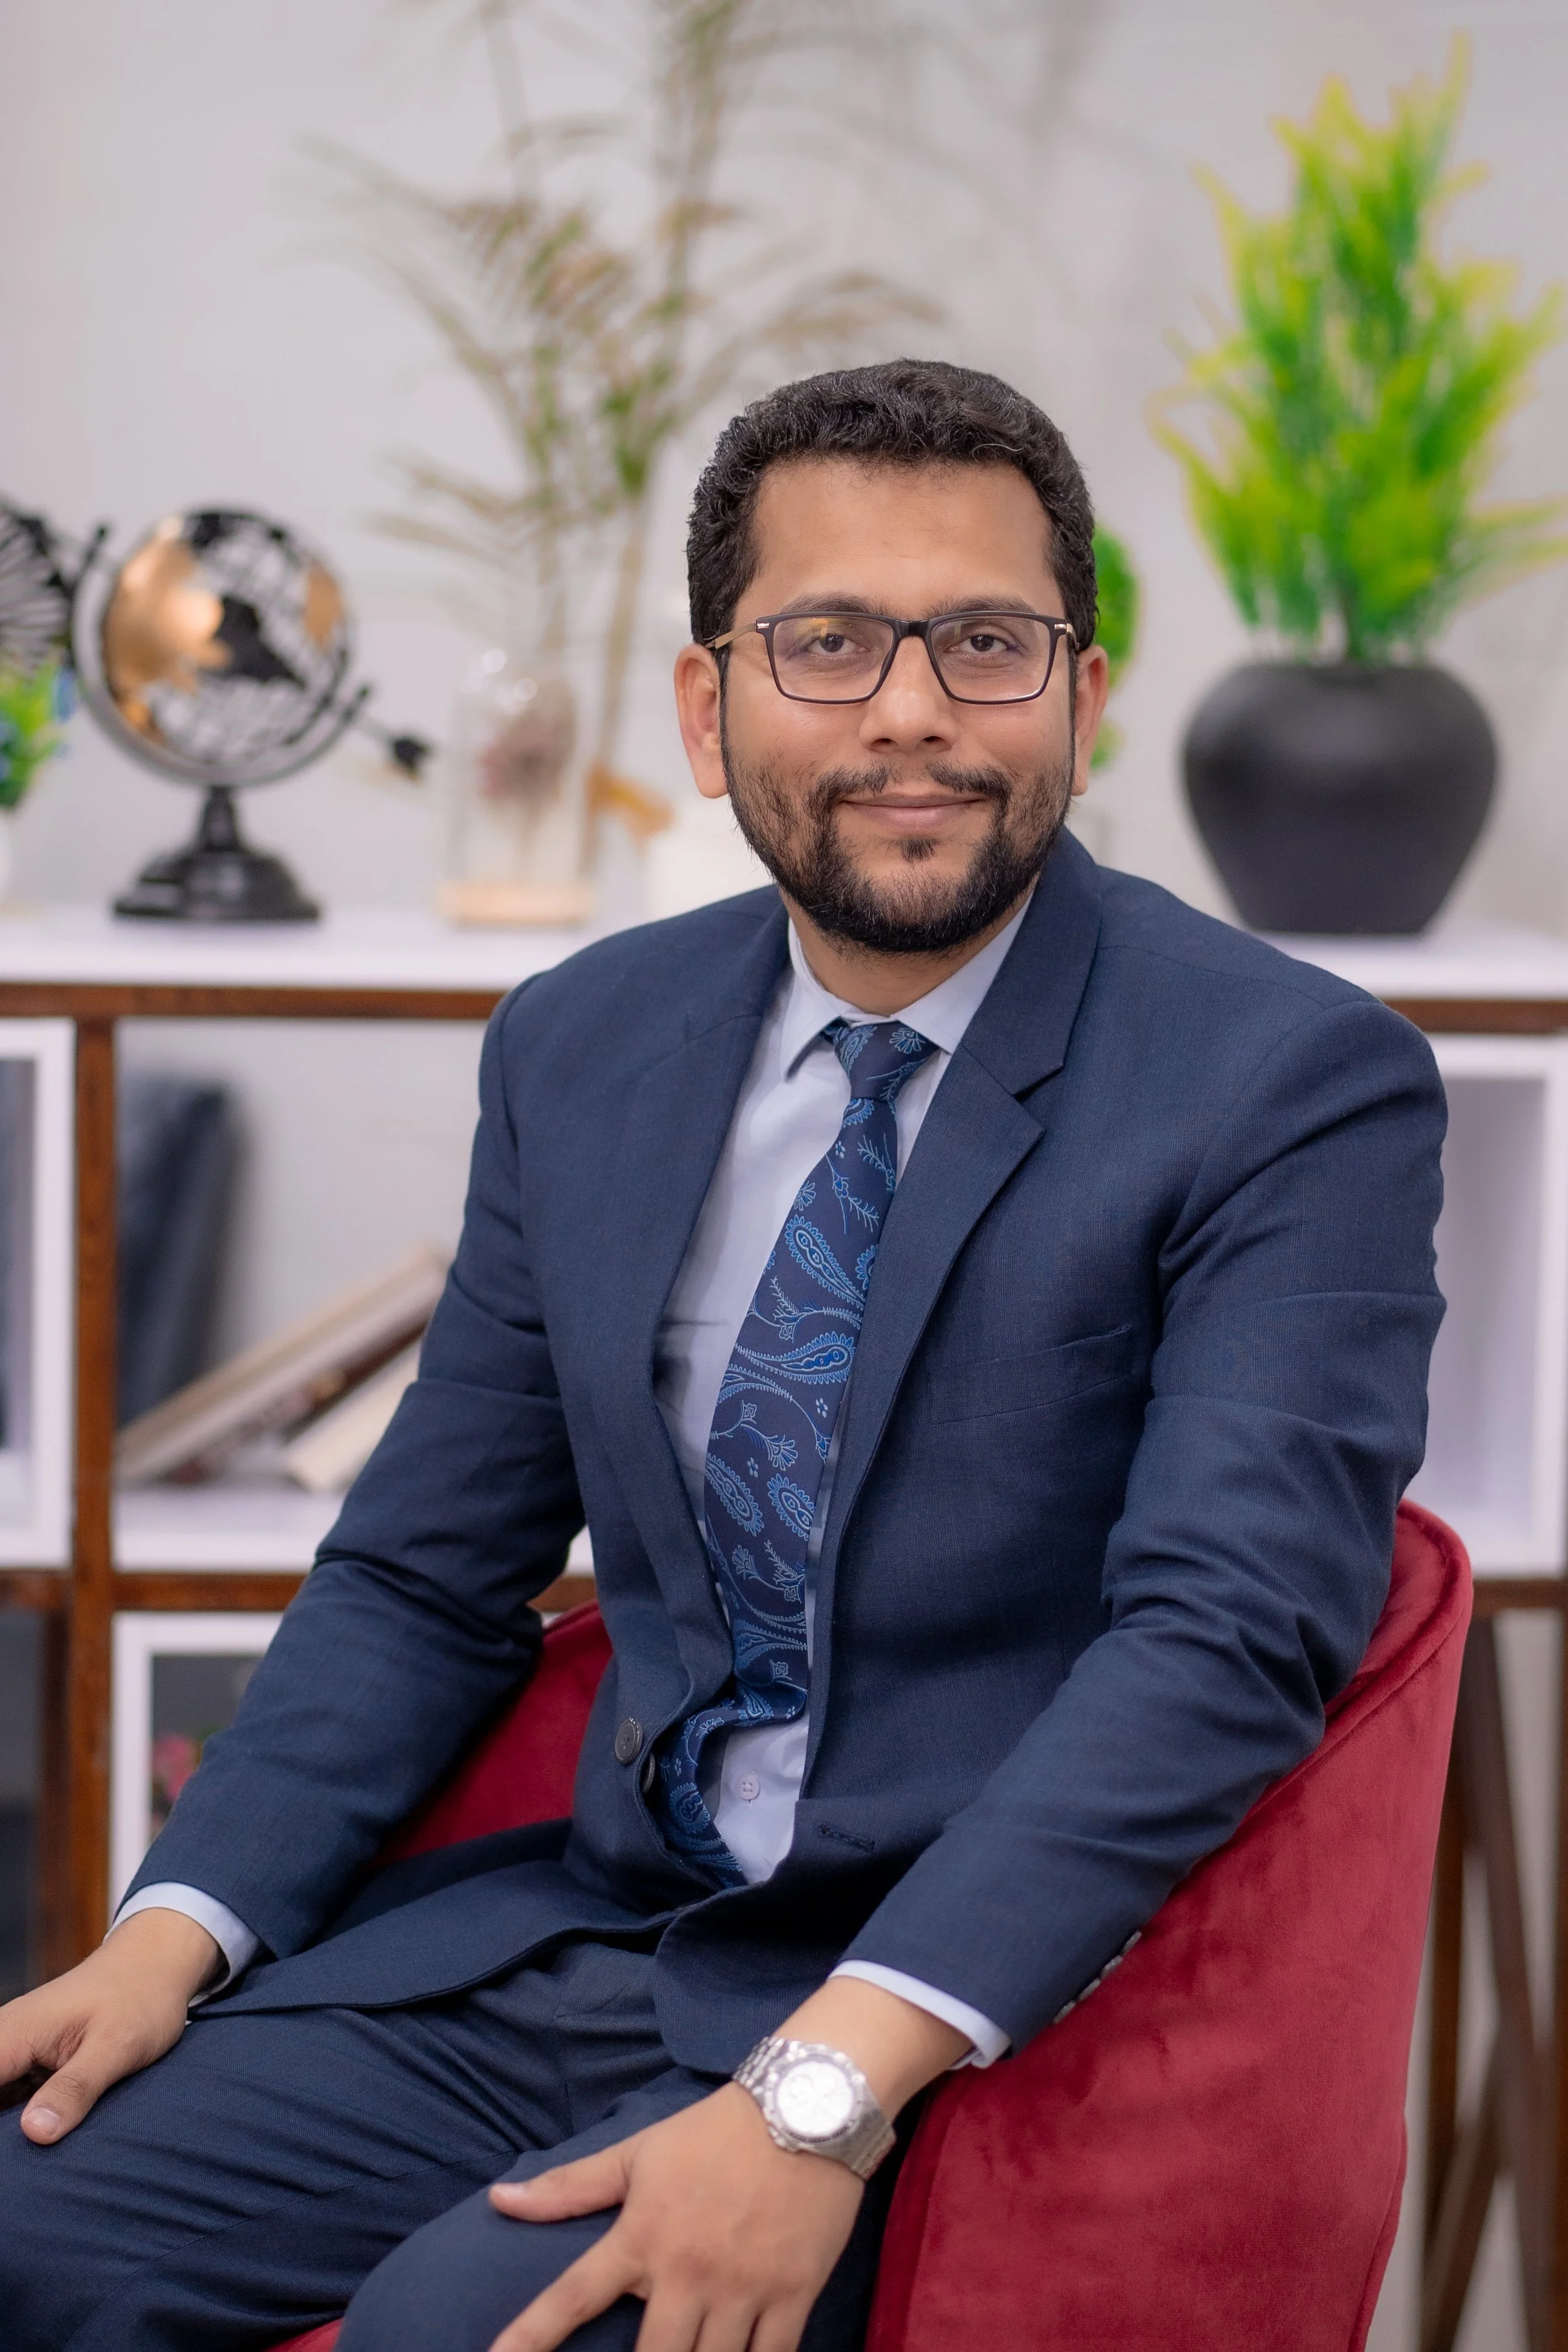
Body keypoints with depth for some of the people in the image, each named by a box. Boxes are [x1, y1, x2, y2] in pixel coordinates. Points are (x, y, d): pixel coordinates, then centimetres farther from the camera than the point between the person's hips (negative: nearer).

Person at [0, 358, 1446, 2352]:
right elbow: (425, 1572, 14)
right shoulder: (579, 1049, 9)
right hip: (577, 1930, 5)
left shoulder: (1298, 1087, -10)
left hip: (973, 2000, -5)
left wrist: (826, 2088, -31)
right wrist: (180, 1929, -4)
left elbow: (1226, 1631, -21)